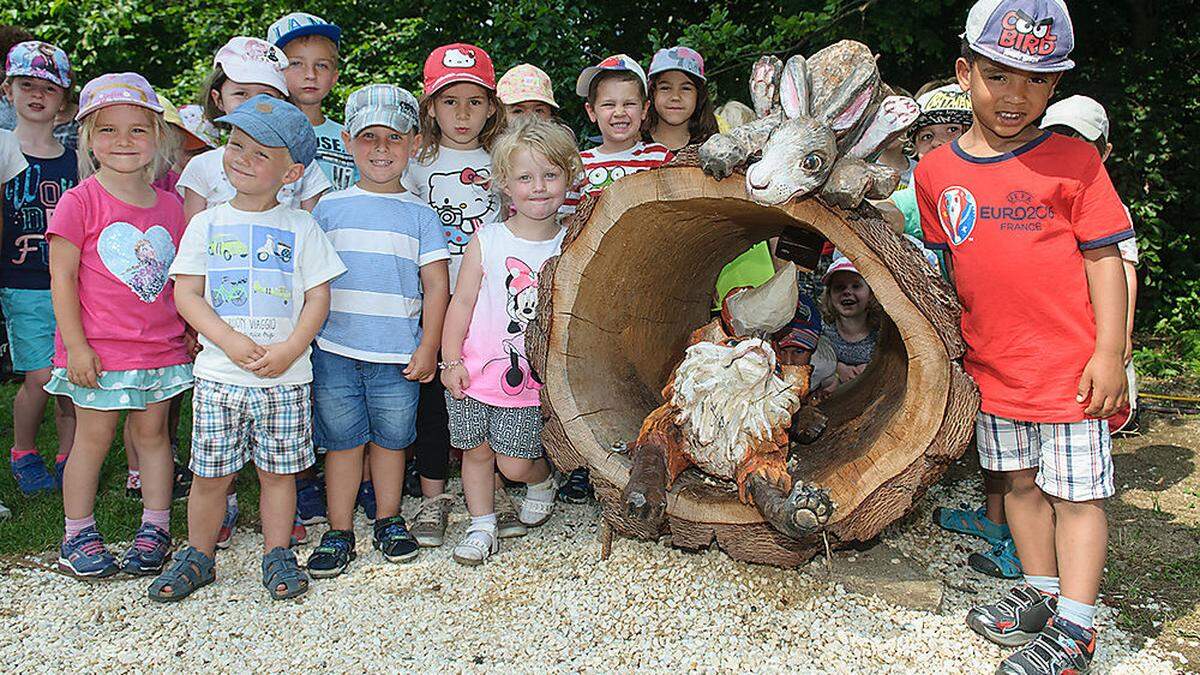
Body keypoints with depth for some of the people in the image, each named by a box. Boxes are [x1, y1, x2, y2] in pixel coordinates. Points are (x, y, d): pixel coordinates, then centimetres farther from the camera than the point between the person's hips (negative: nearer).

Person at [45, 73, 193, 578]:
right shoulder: (79, 202, -7)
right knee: (93, 437, 5)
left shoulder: (169, 206, 6)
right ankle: (78, 535, 21)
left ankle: (155, 528, 23)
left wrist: (191, 330, 11)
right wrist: (75, 345, -11)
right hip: (97, 351, -3)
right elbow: (62, 278, -7)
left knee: (152, 432, 11)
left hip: (161, 347, 4)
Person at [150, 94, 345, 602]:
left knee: (278, 470, 8)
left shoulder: (301, 227, 2)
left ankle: (277, 555, 24)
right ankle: (198, 556, 26)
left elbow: (318, 298, 0)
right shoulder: (206, 224, 5)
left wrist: (289, 350, -14)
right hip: (218, 374, 1)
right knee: (210, 474, 7)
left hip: (286, 376, -1)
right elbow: (186, 294, 0)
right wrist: (230, 341, -14)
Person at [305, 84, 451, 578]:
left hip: (398, 355, 0)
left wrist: (428, 349, -3)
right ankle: (339, 532, 18)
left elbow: (436, 285, 2)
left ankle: (389, 521, 27)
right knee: (342, 439, 6)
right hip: (334, 351, 1)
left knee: (391, 439, 10)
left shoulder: (420, 215, 4)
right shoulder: (329, 208, 6)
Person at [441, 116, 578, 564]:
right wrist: (451, 359, -3)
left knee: (515, 463, 1)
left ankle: (543, 481, 35)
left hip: (533, 378, -1)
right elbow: (462, 302, 0)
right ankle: (482, 527, 31)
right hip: (476, 373, 1)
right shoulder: (486, 241, -4)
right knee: (476, 452, 11)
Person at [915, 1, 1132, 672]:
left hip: (1070, 365, -4)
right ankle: (1041, 591, 32)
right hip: (993, 365, 4)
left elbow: (1104, 259, -6)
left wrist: (1108, 353, -10)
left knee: (1076, 491, 2)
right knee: (1020, 482, 16)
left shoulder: (1074, 160, -7)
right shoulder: (936, 170, 3)